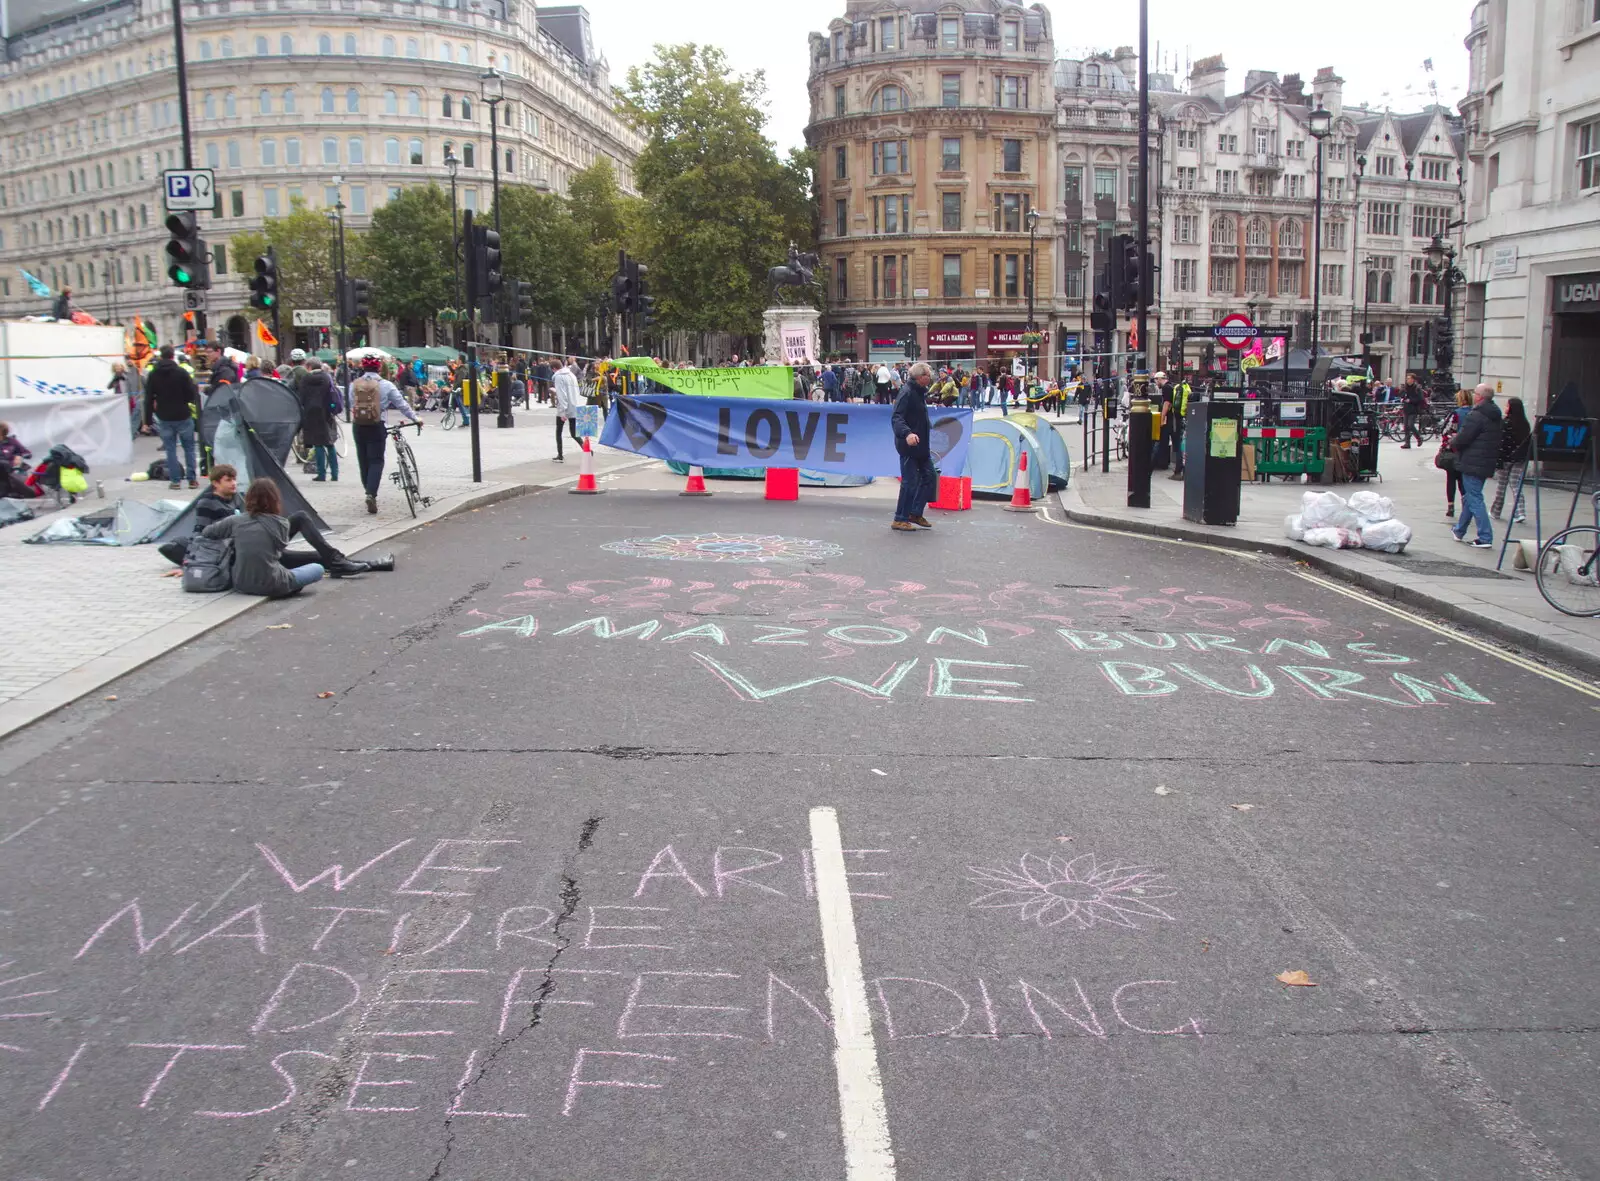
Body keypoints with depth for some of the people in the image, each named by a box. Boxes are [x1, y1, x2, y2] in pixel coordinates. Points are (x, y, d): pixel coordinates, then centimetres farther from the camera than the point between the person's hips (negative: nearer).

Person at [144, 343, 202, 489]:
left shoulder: (153, 374, 0)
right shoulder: (182, 372, -9)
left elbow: (149, 399, 1)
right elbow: (192, 394, -10)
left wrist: (147, 420, 7)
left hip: (164, 418, 2)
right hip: (183, 416, -2)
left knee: (170, 449, 7)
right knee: (189, 448, 8)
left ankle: (174, 480, 6)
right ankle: (192, 479, 6)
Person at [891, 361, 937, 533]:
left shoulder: (920, 391, 13)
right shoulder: (907, 392, -17)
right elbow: (896, 417, -28)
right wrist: (907, 433, -42)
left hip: (921, 445, 10)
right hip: (909, 445, -10)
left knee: (930, 476, 11)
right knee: (910, 482, -6)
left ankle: (915, 513, 21)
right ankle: (900, 519, 4)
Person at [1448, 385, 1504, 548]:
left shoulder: (1476, 415, -18)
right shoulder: (1496, 416, 13)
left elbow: (1463, 438, -20)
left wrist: (1452, 442, 4)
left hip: (1472, 463, -10)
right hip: (1487, 463, 10)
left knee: (1474, 499, -7)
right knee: (1469, 497, 21)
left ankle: (1485, 538, -10)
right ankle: (1460, 530, 35)